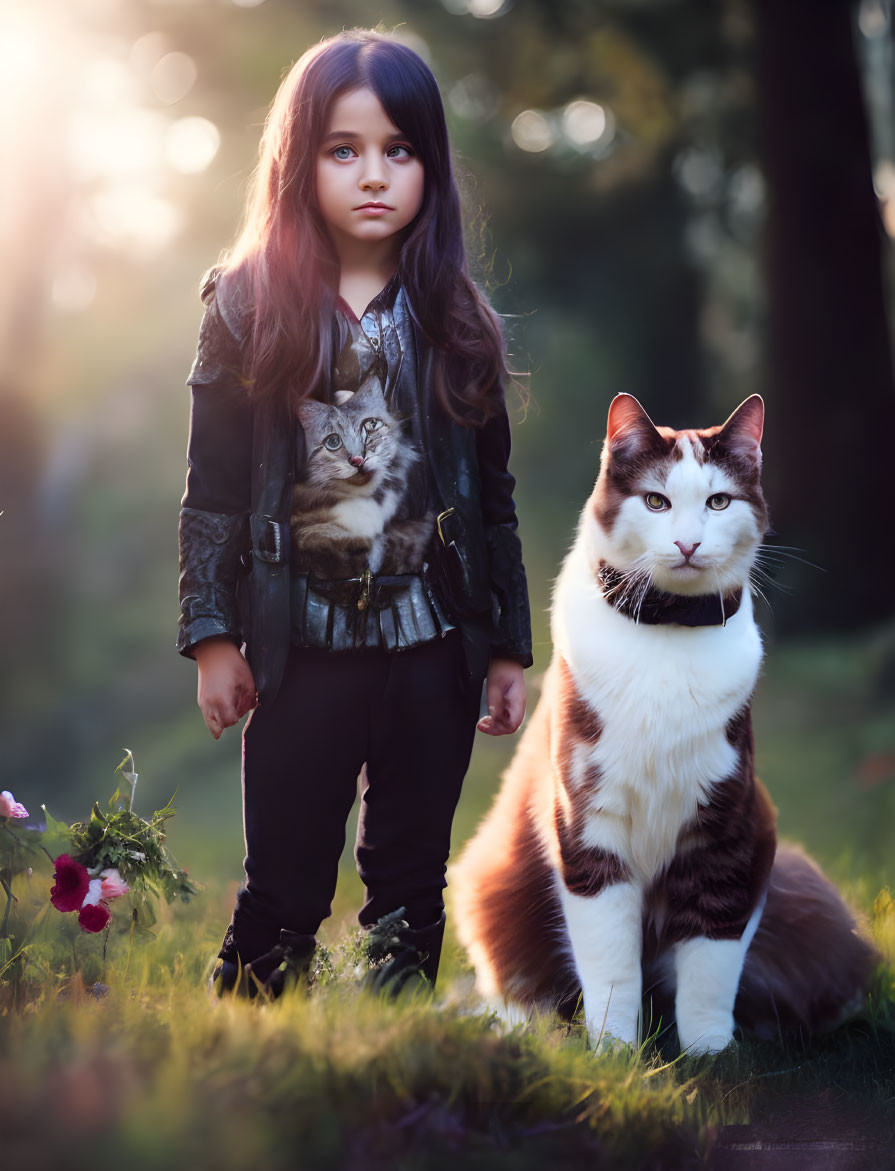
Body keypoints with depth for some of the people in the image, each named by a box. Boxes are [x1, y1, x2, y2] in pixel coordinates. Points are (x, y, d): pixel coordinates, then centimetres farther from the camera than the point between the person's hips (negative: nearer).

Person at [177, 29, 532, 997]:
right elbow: (212, 488, 0)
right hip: (304, 647, -2)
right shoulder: (248, 309, -1)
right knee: (283, 892, 2)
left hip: (433, 644, 2)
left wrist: (507, 646, 7)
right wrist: (213, 636, -4)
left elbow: (492, 494, 8)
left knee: (410, 885, 11)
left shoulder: (454, 321, 4)